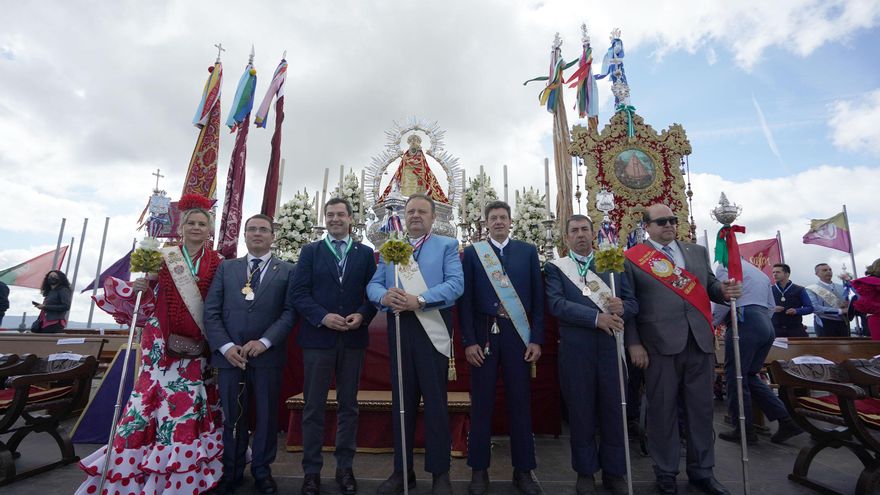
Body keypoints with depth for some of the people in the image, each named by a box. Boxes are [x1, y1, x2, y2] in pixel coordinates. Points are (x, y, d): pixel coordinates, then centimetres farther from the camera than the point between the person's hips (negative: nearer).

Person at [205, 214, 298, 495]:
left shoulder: (287, 271, 5)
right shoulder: (226, 268, 11)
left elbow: (290, 311, -4)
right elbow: (211, 311, 4)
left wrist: (264, 342, -15)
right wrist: (225, 346, -9)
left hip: (268, 354, -1)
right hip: (229, 353, 2)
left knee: (266, 415, 9)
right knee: (232, 416, 12)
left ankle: (262, 469, 27)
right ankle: (232, 471, 29)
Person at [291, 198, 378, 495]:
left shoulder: (365, 253, 8)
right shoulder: (310, 251, 6)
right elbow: (299, 293, -2)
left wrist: (362, 316, -14)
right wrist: (322, 317, -15)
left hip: (353, 338, 1)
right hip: (317, 337, -1)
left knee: (348, 405, 11)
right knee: (313, 406, 7)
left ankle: (345, 468, 24)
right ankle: (311, 471, 22)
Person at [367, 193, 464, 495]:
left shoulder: (447, 245, 5)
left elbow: (456, 283, -10)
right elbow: (373, 284, 6)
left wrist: (419, 300, -22)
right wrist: (384, 296, -18)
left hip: (432, 330, -3)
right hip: (397, 329, 4)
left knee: (435, 401, 4)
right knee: (402, 400, 13)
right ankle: (402, 470, 28)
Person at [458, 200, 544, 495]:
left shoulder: (528, 251, 7)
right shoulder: (472, 253, 4)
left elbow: (538, 297, 4)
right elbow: (465, 299, 0)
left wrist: (537, 339, -1)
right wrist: (469, 341, -7)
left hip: (517, 334, 1)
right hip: (483, 335, -1)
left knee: (520, 402, 9)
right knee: (481, 403, 8)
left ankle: (523, 470, 25)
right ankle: (479, 470, 24)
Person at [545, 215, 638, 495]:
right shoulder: (555, 268, 2)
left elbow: (633, 303, 8)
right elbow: (556, 304, -12)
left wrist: (621, 308, -16)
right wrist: (596, 317, -21)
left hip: (611, 347, 2)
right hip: (576, 350, -2)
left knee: (614, 411, 11)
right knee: (581, 413, 9)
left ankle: (614, 472, 30)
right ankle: (585, 472, 27)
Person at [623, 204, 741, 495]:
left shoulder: (697, 252, 15)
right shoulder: (633, 258, -2)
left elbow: (709, 287, 16)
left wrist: (724, 291, -7)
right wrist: (634, 344, -10)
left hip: (701, 342, 5)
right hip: (660, 345, -4)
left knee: (701, 408, 14)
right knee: (662, 411, 7)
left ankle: (702, 472, 31)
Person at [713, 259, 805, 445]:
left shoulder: (726, 266, 1)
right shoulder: (759, 272, 27)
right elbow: (771, 306, 26)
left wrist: (712, 323, 2)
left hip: (744, 323, -9)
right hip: (766, 324, 9)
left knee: (735, 376, -1)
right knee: (749, 376, 15)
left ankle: (744, 431, 4)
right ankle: (786, 420, 8)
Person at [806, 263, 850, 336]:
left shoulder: (841, 287, 13)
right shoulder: (811, 289, -8)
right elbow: (815, 308, -19)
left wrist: (847, 305, -13)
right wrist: (840, 311, -20)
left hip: (843, 323, 6)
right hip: (825, 324, -6)